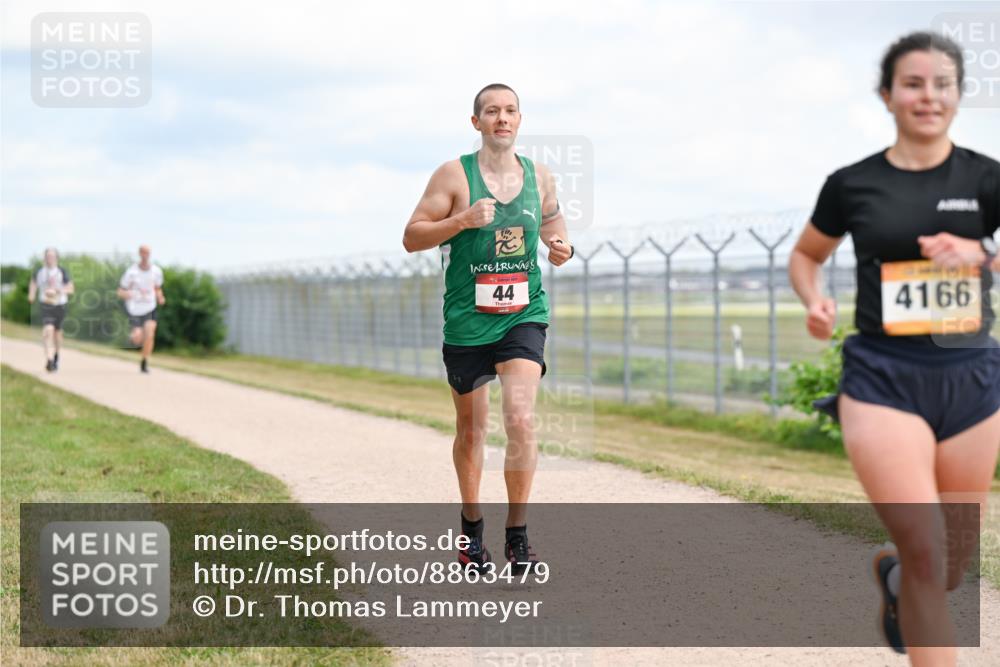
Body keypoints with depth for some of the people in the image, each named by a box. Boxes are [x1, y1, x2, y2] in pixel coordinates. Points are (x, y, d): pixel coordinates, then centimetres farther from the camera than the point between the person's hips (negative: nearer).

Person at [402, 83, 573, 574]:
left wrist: (562, 250, -4)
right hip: (467, 320, -1)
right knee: (471, 430, 11)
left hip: (524, 316, 1)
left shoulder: (540, 178, 7)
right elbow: (411, 238, -6)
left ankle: (517, 534, -7)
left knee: (522, 419, -17)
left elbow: (555, 235, 19)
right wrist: (463, 220, -20)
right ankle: (471, 528, 32)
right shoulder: (453, 175, -4)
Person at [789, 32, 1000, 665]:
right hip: (884, 379, -2)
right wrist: (814, 301, -3)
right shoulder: (852, 184, 0)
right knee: (927, 555, -14)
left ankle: (891, 573, 50)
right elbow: (805, 256, 17)